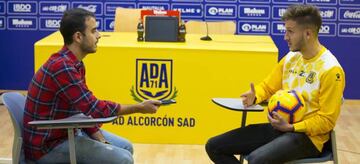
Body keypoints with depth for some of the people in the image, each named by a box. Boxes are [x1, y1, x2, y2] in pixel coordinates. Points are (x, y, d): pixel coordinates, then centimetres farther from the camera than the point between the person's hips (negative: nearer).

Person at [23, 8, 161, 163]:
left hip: (67, 132, 10)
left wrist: (101, 141, -3)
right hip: (48, 145, -10)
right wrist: (139, 108, -15)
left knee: (125, 147, 12)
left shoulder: (75, 63, 6)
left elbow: (86, 109, 10)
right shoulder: (61, 67, -26)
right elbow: (94, 108, -25)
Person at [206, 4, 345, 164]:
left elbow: (327, 120, -14)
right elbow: (268, 86, 19)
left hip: (307, 135, -7)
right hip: (280, 126, 8)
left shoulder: (331, 69, -14)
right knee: (214, 146, -1)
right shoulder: (290, 58, 7)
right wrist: (254, 96, -4)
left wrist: (290, 127, -23)